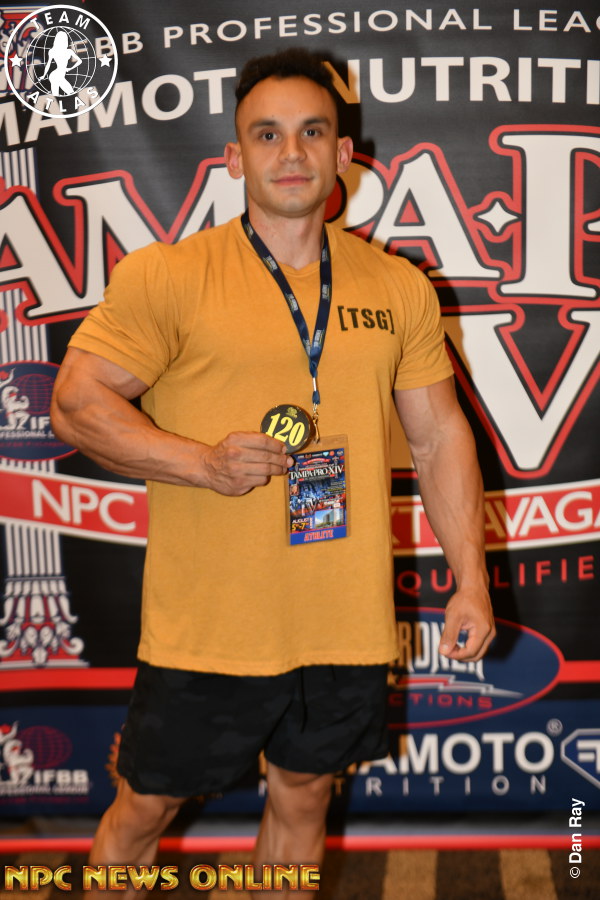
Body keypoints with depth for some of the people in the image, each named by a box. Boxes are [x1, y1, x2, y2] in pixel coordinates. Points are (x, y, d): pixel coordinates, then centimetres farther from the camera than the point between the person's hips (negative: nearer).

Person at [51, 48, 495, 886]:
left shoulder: (401, 286, 5)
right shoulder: (166, 275, -6)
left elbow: (441, 436, 9)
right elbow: (75, 402, -7)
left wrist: (470, 579, 4)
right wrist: (204, 462, -20)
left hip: (345, 622, 3)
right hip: (206, 624, -3)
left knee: (303, 795, 20)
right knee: (144, 808, 12)